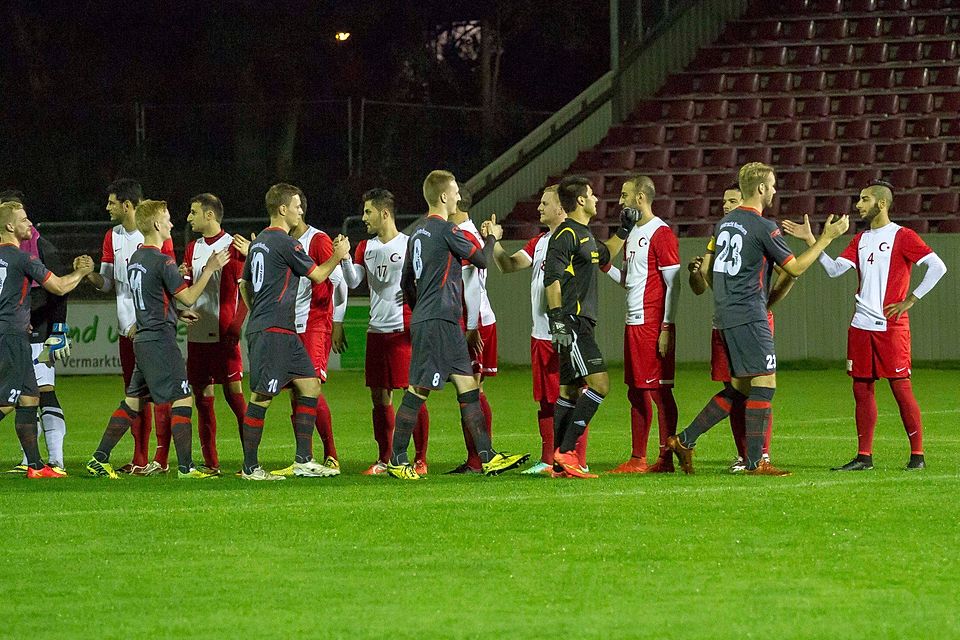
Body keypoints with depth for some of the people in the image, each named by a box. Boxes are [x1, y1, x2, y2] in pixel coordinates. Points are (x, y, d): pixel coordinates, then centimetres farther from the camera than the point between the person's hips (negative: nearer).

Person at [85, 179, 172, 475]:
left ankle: (161, 459, -5)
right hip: (127, 327, 7)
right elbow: (108, 283, 13)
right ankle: (140, 460, 12)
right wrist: (88, 273, -8)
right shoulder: (113, 237, 12)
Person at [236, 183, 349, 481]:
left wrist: (256, 314, 32)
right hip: (271, 332, -10)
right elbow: (318, 275, -4)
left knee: (310, 386, 10)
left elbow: (244, 283, 24)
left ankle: (304, 461, 11)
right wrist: (338, 255, 12)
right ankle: (250, 467, -4)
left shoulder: (259, 242, 15)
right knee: (261, 397, -6)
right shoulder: (286, 244, -12)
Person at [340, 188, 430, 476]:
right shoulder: (365, 247, 12)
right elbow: (353, 281, 2)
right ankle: (384, 460, 15)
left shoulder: (410, 245, -4)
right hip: (376, 330, 6)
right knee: (379, 397, 7)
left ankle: (420, 460, 0)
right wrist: (344, 258, -15)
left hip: (404, 330, -6)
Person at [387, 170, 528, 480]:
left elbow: (406, 282, 20)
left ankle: (487, 457, 6)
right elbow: (481, 259, -4)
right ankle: (397, 460, -2)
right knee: (418, 390, -5)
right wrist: (491, 238, 14)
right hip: (437, 322, -10)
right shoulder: (446, 230, -12)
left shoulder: (418, 232, 15)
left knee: (467, 384, 7)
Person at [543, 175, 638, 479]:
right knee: (599, 383, -16)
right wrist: (558, 318, -23)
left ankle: (560, 462, 10)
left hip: (580, 323, 10)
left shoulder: (584, 234, 19)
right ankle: (566, 451, -17)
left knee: (570, 391, 9)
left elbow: (603, 256, 40)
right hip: (571, 322, -10)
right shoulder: (566, 234, -11)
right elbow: (552, 278, -18)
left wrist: (623, 230, 31)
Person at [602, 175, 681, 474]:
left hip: (653, 324, -9)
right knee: (636, 392, 10)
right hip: (633, 323, 9)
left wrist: (667, 328, -17)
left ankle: (666, 459, -5)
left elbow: (673, 283, -13)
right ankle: (637, 459, 13)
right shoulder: (632, 233, 18)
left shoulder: (661, 233, -10)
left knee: (659, 390, -7)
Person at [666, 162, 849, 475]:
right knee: (764, 384, -5)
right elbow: (795, 267, -5)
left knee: (739, 387, 14)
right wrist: (827, 237, 1)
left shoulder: (724, 223, 13)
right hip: (750, 317, -9)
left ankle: (684, 440, 11)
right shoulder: (763, 227, -11)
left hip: (726, 316, 9)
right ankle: (755, 462, -7)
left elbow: (706, 269, 19)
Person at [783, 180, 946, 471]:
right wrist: (811, 240, -1)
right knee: (862, 389, 6)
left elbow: (937, 267, -11)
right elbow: (835, 269, 7)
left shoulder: (902, 236, -6)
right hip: (861, 326, 7)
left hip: (891, 326, -7)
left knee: (901, 387, -6)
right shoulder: (861, 240, 15)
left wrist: (910, 301, -12)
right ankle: (864, 455, 11)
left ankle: (917, 454, 0)